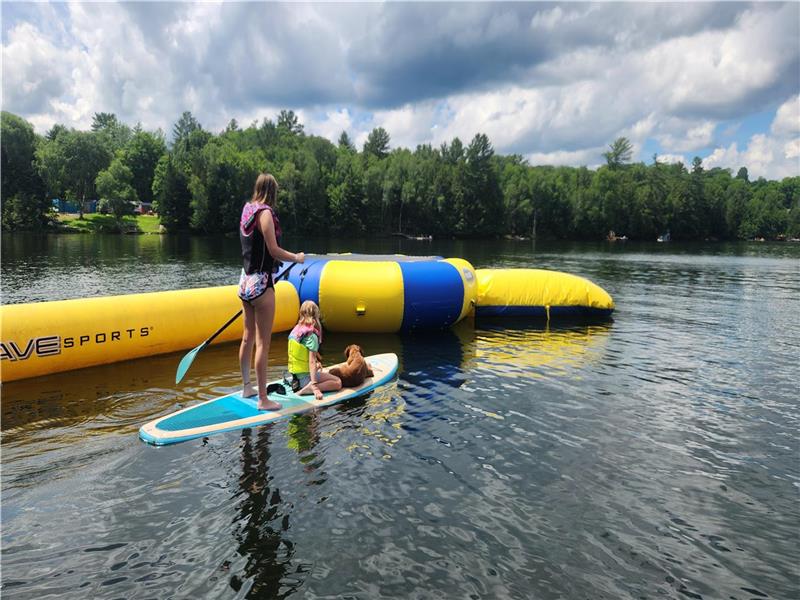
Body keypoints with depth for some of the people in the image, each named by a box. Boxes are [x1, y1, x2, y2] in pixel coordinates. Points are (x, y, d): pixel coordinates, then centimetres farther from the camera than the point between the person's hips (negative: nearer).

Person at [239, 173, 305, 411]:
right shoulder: (265, 213, -16)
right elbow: (274, 251, -18)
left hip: (245, 281, 9)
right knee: (262, 343, -3)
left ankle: (247, 387, 32)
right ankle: (263, 399, 4)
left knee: (248, 337, 19)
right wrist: (297, 257, -2)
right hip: (261, 283, -9)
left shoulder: (247, 210, 8)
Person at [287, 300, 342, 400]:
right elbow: (312, 361, -26)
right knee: (338, 383, -3)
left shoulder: (294, 332, 3)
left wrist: (316, 364, 24)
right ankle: (312, 388, -20)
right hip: (306, 376, -9)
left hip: (295, 375, 9)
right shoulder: (312, 336, -19)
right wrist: (315, 386, -30)